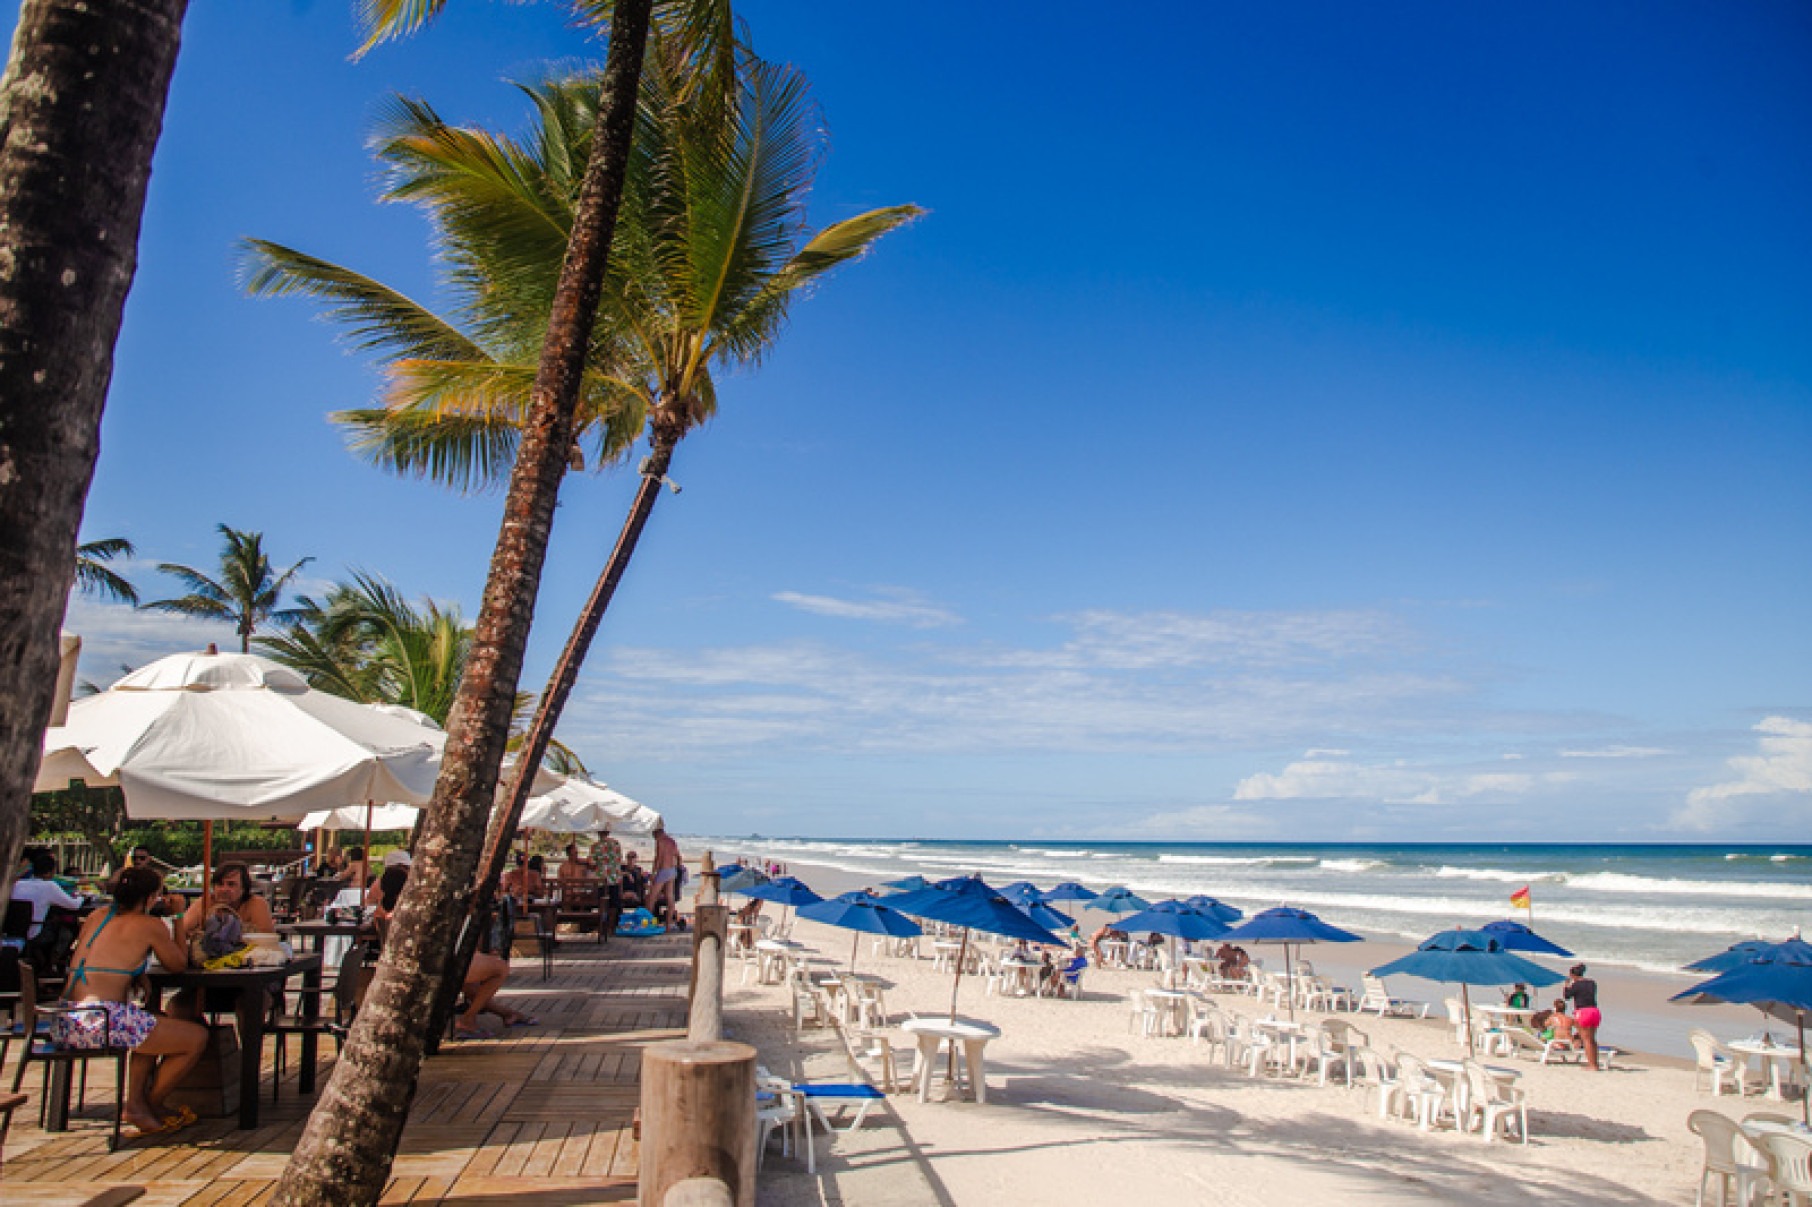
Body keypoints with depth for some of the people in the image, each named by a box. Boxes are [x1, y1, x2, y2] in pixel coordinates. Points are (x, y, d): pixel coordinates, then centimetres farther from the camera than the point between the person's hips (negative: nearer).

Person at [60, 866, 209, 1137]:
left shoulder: (97, 917, 17)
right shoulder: (150, 926, -3)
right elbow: (179, 965, 11)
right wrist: (179, 917, 18)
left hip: (64, 1023, 9)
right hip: (101, 1020, -9)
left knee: (154, 1025, 33)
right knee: (198, 1038, 0)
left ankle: (135, 1101, 20)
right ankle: (149, 1105, 11)